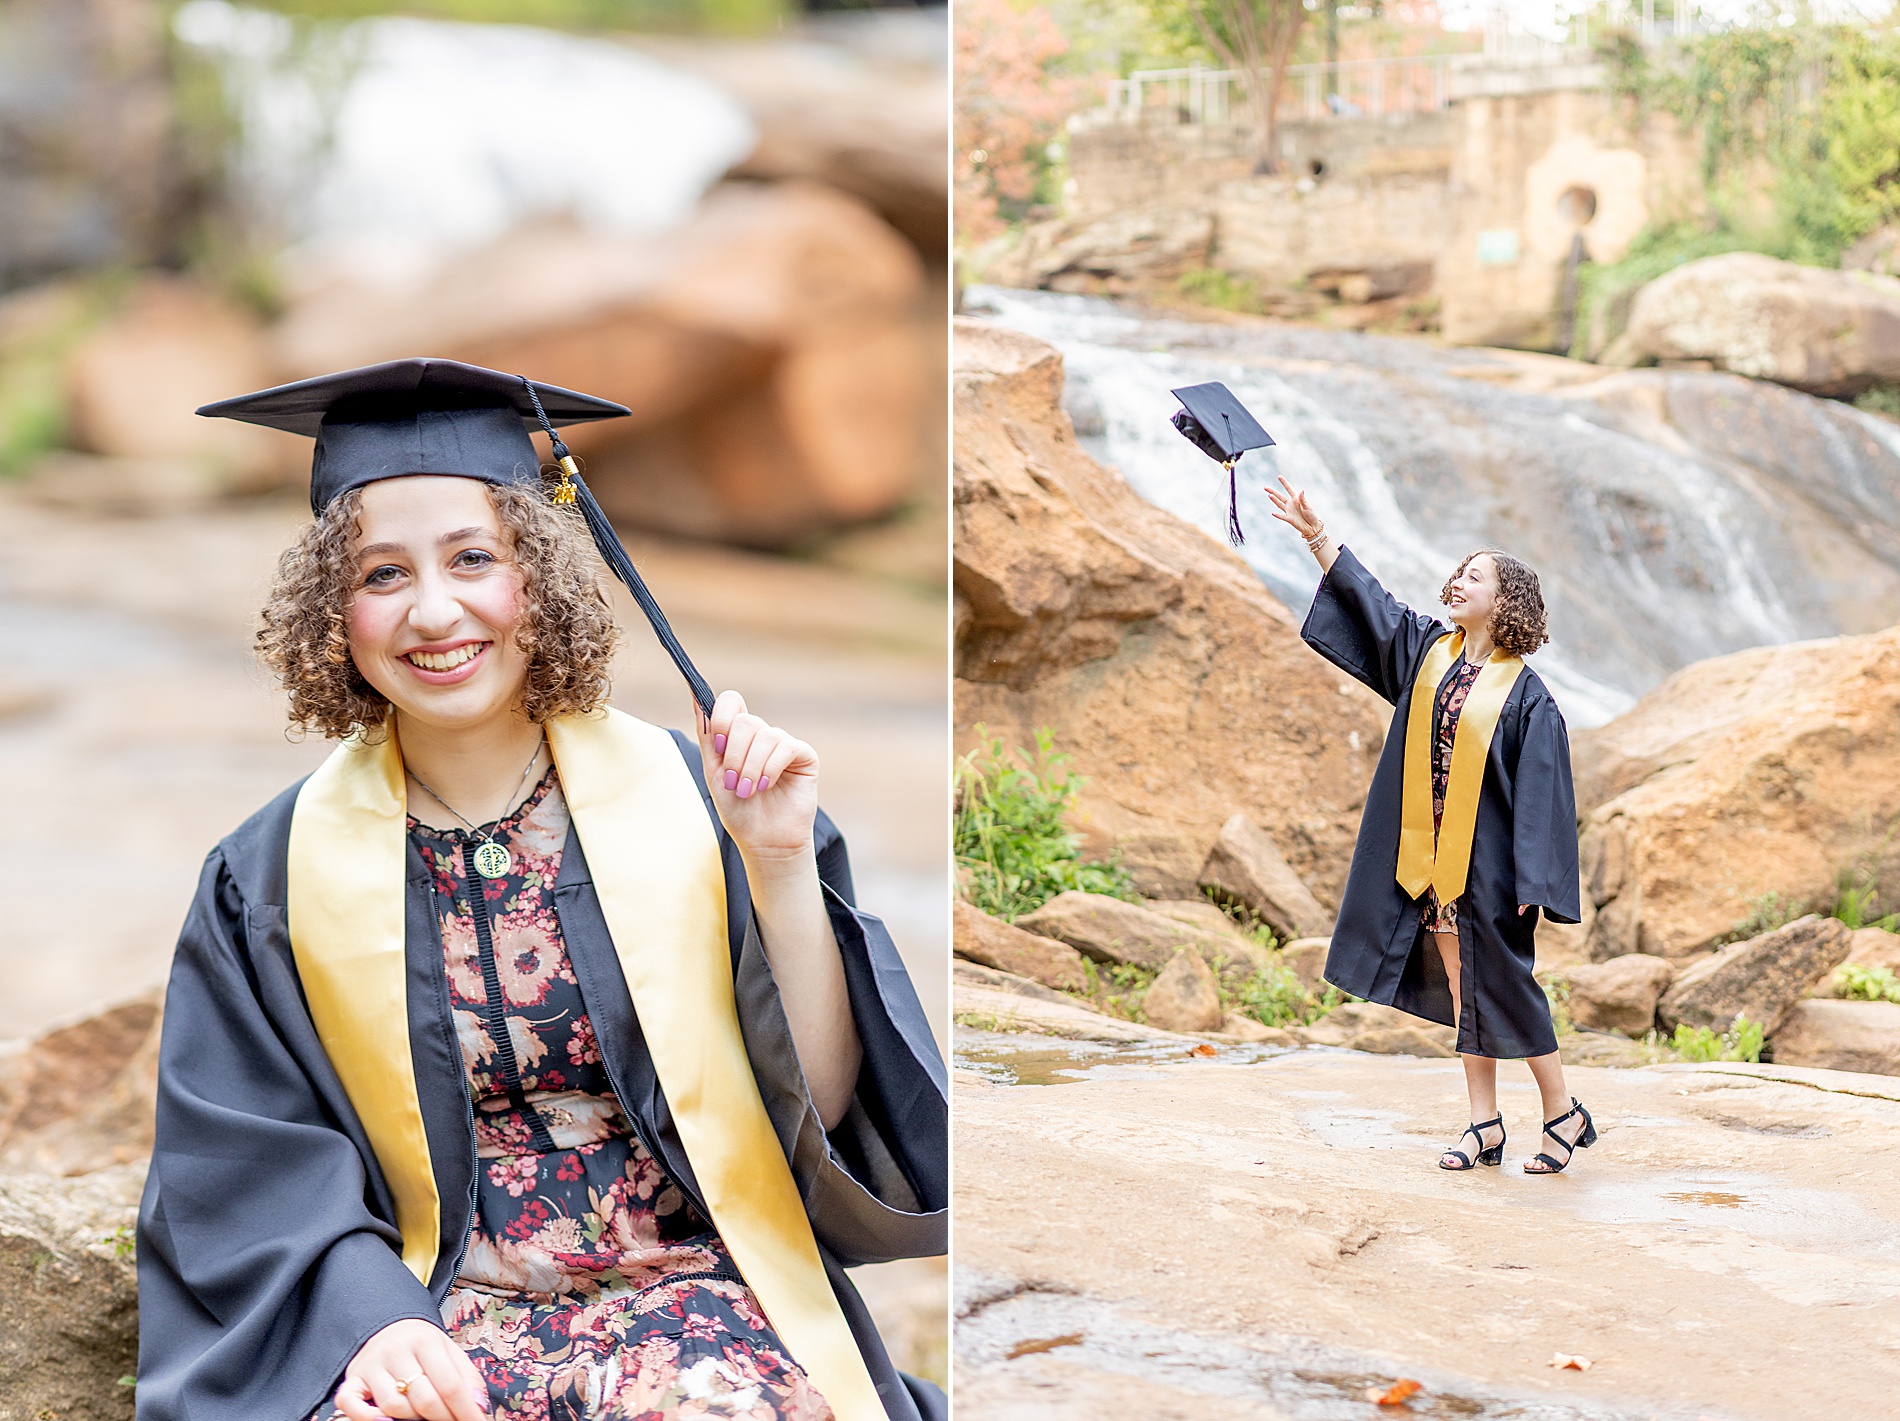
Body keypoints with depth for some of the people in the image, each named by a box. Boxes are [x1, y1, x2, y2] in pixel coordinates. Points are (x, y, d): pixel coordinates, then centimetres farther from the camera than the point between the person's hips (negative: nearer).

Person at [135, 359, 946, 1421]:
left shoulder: (687, 796, 1)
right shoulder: (276, 877, 4)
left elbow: (817, 1105, -1)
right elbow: (253, 1172, 2)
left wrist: (780, 862, -13)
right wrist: (373, 1321, -16)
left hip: (686, 1284, -1)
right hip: (426, 1306, 1)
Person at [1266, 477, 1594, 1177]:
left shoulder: (1525, 694, -11)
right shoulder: (1430, 648, 6)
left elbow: (1540, 792, -13)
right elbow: (1366, 596, 8)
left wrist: (1532, 881, -18)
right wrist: (1316, 536, -2)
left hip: (1486, 860, -6)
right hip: (1429, 854, 6)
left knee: (1501, 985, 0)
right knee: (1459, 987, 9)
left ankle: (1564, 1113, 14)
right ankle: (1485, 1123, 15)